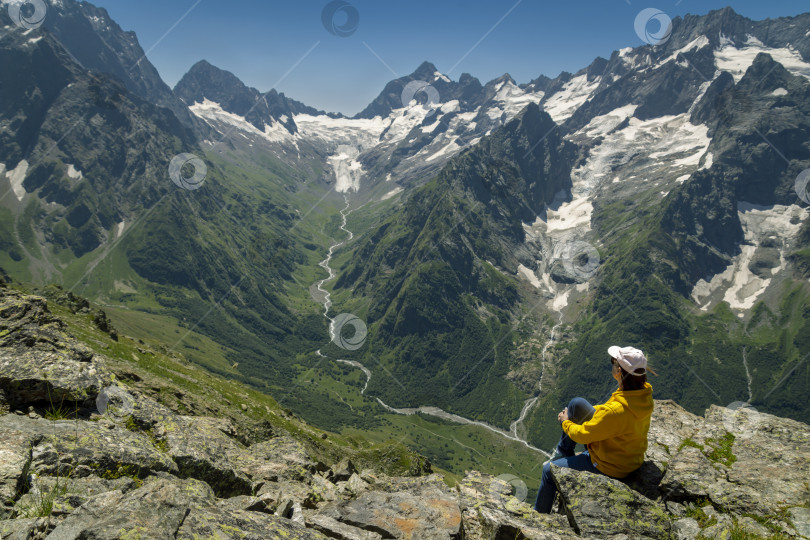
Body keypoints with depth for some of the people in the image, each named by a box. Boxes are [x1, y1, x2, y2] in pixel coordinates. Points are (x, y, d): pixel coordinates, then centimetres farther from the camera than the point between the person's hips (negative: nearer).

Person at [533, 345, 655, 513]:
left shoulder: (615, 411, -39)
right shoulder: (644, 392, -15)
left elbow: (582, 435, -23)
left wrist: (566, 422, -4)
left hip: (611, 466, -8)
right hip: (630, 453, 8)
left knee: (550, 470, 7)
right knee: (576, 403, 7)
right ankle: (562, 454, 26)